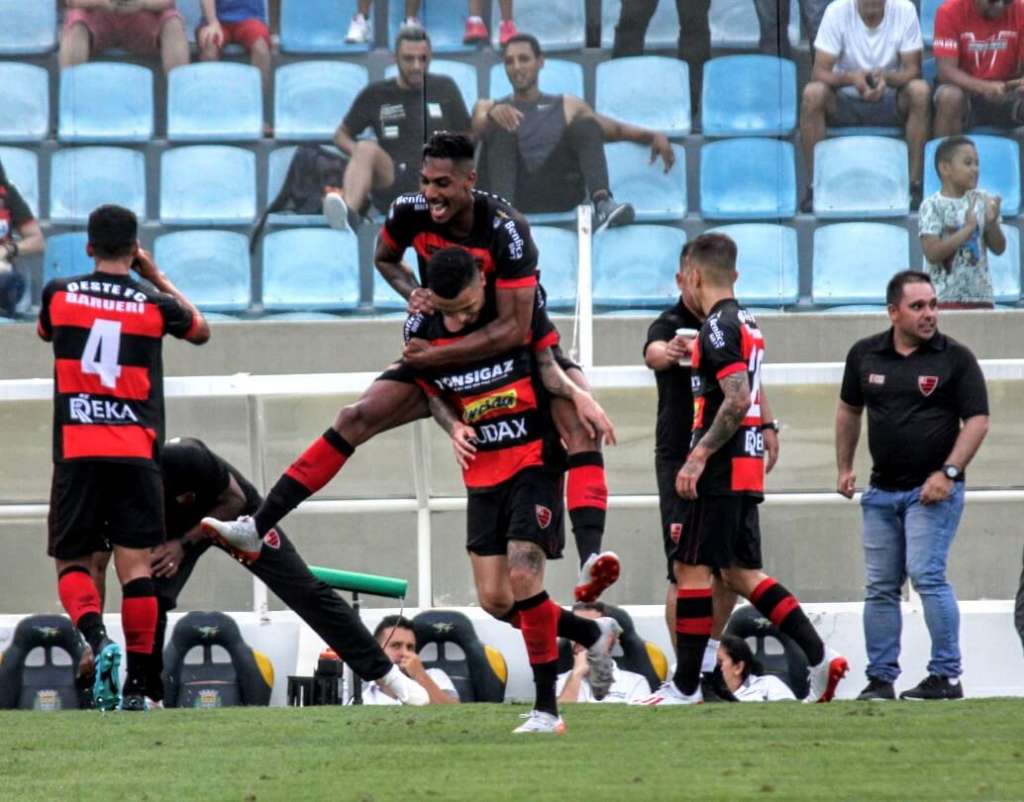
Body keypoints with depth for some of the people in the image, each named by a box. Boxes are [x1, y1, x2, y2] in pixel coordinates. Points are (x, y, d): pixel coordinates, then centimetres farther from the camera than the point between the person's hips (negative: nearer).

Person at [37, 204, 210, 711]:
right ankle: (137, 684, -3)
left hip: (77, 451, 0)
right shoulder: (155, 304, 1)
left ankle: (98, 640, -22)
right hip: (137, 453, 0)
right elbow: (200, 331, 24)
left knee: (73, 563, 7)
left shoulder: (59, 294, 2)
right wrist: (158, 278, 31)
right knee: (135, 564, 1)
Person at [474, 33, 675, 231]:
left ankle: (602, 202, -45)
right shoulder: (487, 107, 22)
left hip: (556, 192, 1)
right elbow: (478, 130, 0)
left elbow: (615, 129, 17)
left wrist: (653, 136, -2)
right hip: (511, 192, -1)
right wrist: (492, 115, -25)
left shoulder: (567, 107, 26)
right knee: (503, 130, -27)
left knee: (585, 125, -20)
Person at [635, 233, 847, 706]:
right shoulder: (747, 324, 16)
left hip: (722, 470, -9)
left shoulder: (718, 327, -13)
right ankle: (819, 658, 5)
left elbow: (738, 400, -23)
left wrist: (697, 458, -23)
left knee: (693, 568, -4)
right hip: (746, 468, 9)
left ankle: (685, 686, -2)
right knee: (739, 573, 11)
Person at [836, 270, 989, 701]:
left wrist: (948, 472, -16)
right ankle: (881, 678, 15)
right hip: (882, 490, 5)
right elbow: (849, 411, 20)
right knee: (879, 587, 7)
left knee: (926, 574, -16)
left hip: (933, 489, -5)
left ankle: (946, 675, -11)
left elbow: (977, 420, -7)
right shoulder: (865, 355, 6)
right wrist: (844, 467, 15)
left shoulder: (955, 358, -5)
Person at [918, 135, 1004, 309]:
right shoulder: (932, 207, -7)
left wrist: (992, 222, -10)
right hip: (945, 299, -5)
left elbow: (999, 248, 10)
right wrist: (968, 228, -20)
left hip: (981, 297, 5)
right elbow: (932, 252, -18)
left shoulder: (982, 201, 7)